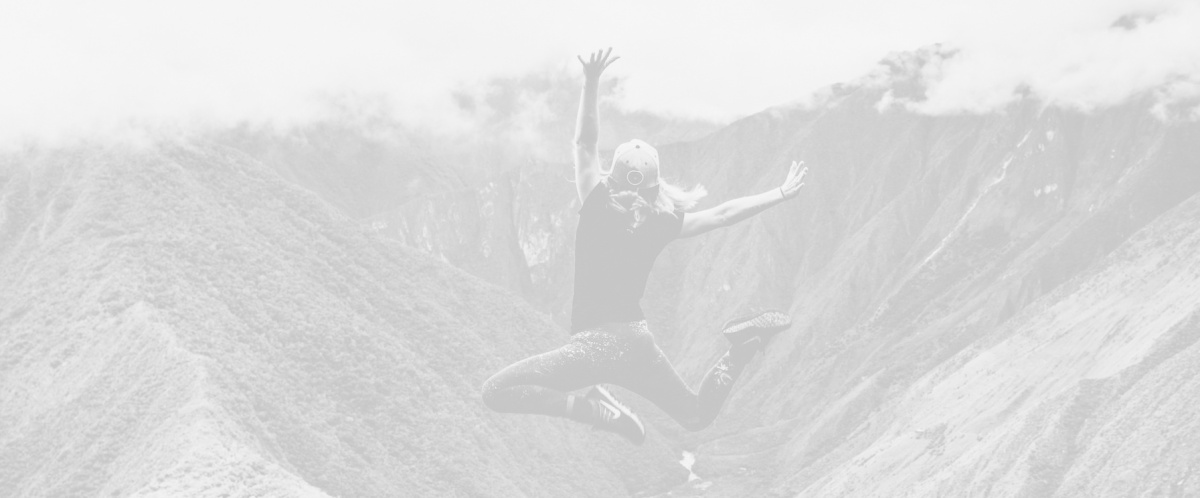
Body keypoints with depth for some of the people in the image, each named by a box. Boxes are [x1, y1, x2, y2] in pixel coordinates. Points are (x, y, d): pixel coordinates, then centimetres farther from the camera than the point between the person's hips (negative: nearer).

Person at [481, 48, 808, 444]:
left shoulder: (598, 206, -4)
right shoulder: (663, 223, 6)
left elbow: (585, 143, 5)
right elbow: (725, 214, 15)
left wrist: (591, 84, 8)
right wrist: (780, 195, 27)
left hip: (595, 343, -5)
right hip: (637, 342, 5)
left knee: (497, 392, -11)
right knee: (697, 415, 24)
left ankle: (594, 407, -27)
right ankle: (743, 347, -1)